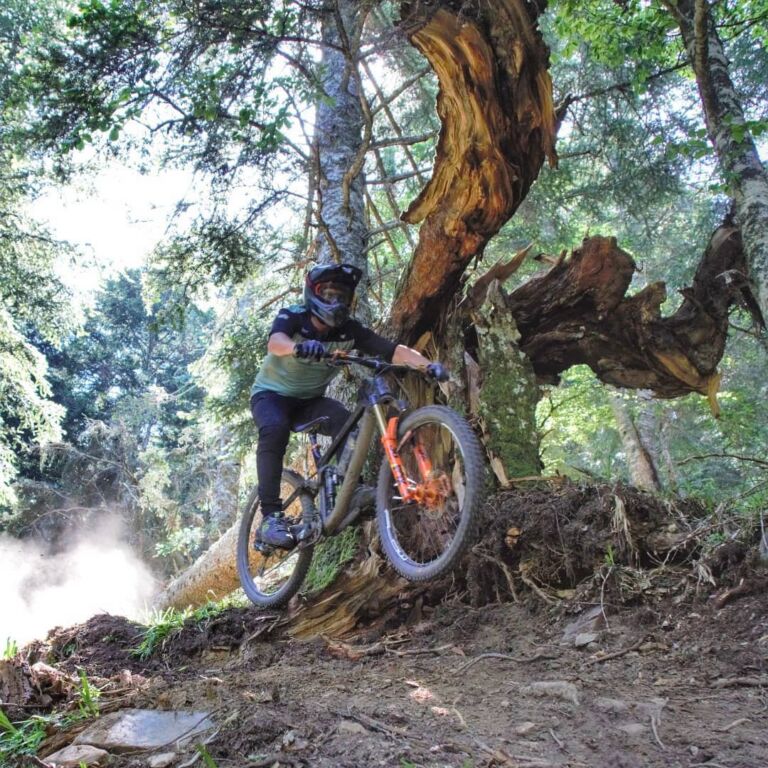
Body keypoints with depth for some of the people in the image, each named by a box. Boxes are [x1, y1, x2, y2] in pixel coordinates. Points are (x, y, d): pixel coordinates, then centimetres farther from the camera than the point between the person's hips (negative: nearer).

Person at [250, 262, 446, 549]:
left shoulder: (349, 330, -13)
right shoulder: (292, 317, -20)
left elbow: (394, 350, -23)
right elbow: (275, 342, -43)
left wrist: (428, 365, -41)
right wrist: (299, 347, -66)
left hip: (309, 399, 3)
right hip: (271, 394, -3)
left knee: (350, 425, -27)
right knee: (275, 428, -36)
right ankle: (271, 516, -32)